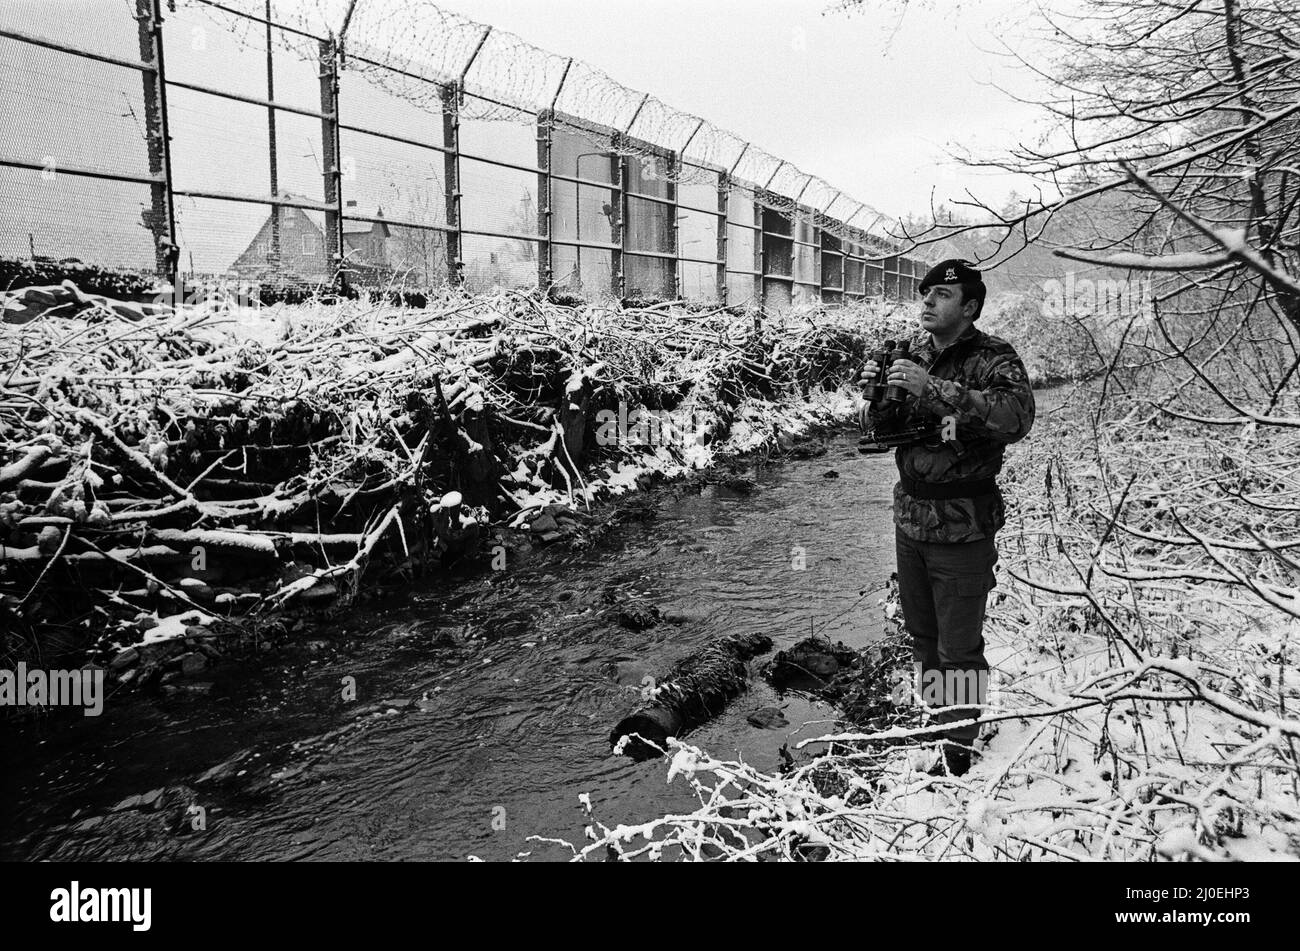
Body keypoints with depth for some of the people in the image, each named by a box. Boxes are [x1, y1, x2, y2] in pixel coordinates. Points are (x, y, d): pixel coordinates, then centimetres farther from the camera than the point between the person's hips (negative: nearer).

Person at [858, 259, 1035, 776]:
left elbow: (1016, 416, -30)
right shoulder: (915, 357, 9)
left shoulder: (994, 359, -10)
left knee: (959, 647, 2)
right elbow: (879, 431, 12)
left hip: (962, 530, -6)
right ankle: (937, 721, 38)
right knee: (923, 636, 20)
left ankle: (959, 752, 17)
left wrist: (934, 390, -35)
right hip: (909, 520, 6)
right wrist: (878, 397, -10)